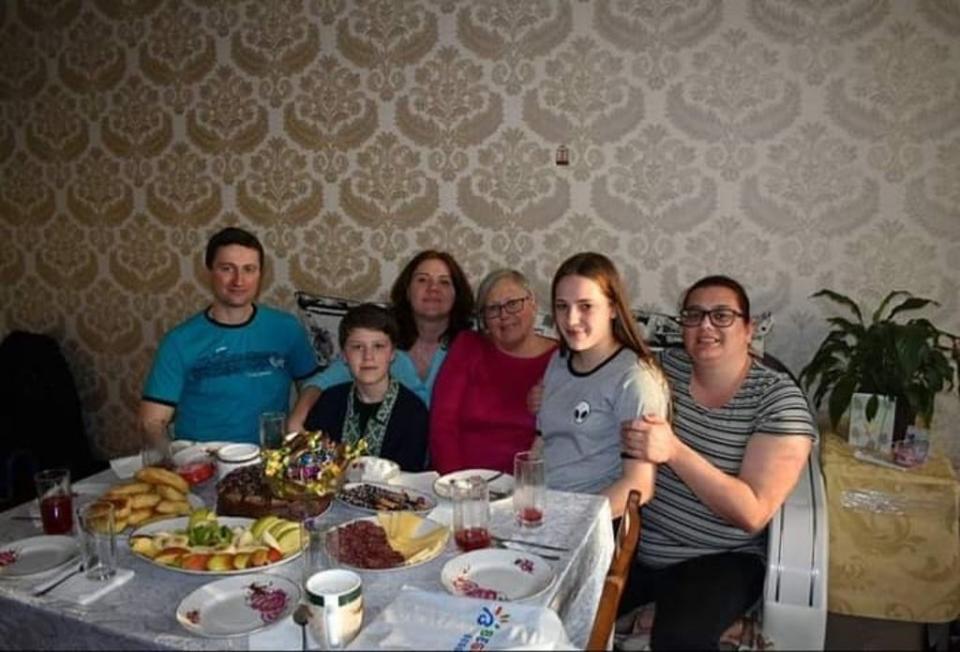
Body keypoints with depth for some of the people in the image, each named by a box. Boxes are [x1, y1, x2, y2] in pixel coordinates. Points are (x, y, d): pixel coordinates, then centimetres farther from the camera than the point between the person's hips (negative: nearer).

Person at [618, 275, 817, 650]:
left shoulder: (779, 400, -12)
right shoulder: (666, 366, 1)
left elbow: (753, 514, -18)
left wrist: (674, 451, -29)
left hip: (719, 560, -3)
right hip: (634, 542, 4)